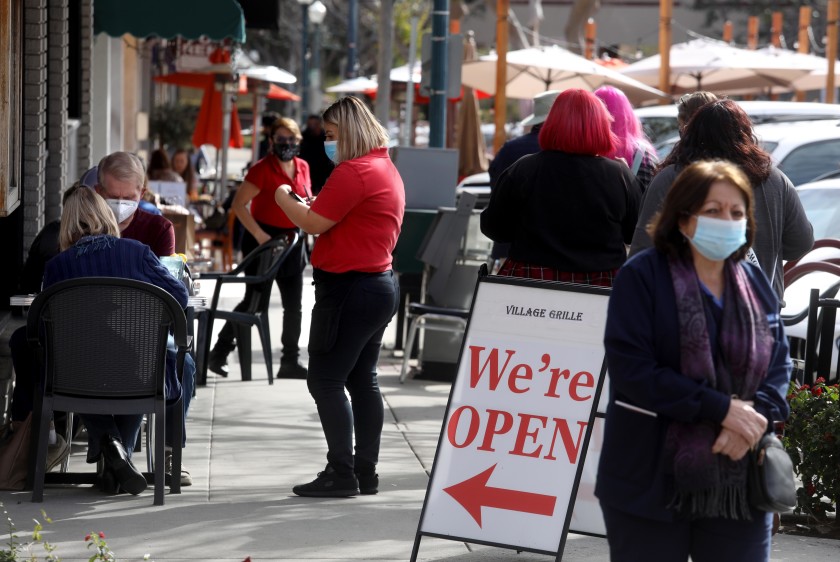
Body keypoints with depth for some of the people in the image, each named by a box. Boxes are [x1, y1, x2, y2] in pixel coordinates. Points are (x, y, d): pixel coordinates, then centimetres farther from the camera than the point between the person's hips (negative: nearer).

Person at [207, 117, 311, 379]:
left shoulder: (302, 167, 6)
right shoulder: (263, 169, -14)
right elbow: (238, 205, -16)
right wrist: (259, 235, -22)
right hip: (264, 239, -6)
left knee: (294, 305, 7)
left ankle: (290, 362, 15)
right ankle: (218, 354, 11)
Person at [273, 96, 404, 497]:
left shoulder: (354, 172, -18)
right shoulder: (386, 168, 14)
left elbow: (314, 223, -16)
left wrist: (284, 199, 0)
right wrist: (309, 205, 13)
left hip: (350, 287, -10)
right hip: (380, 281, 10)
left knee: (325, 380, -6)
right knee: (362, 380, 13)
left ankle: (341, 474, -7)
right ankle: (366, 474, 16)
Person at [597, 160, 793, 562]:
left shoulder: (755, 284, 10)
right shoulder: (642, 277, -8)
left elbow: (779, 364, 8)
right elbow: (632, 369, -17)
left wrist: (756, 417, -14)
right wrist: (721, 408, -19)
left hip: (738, 481, 4)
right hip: (652, 482, -4)